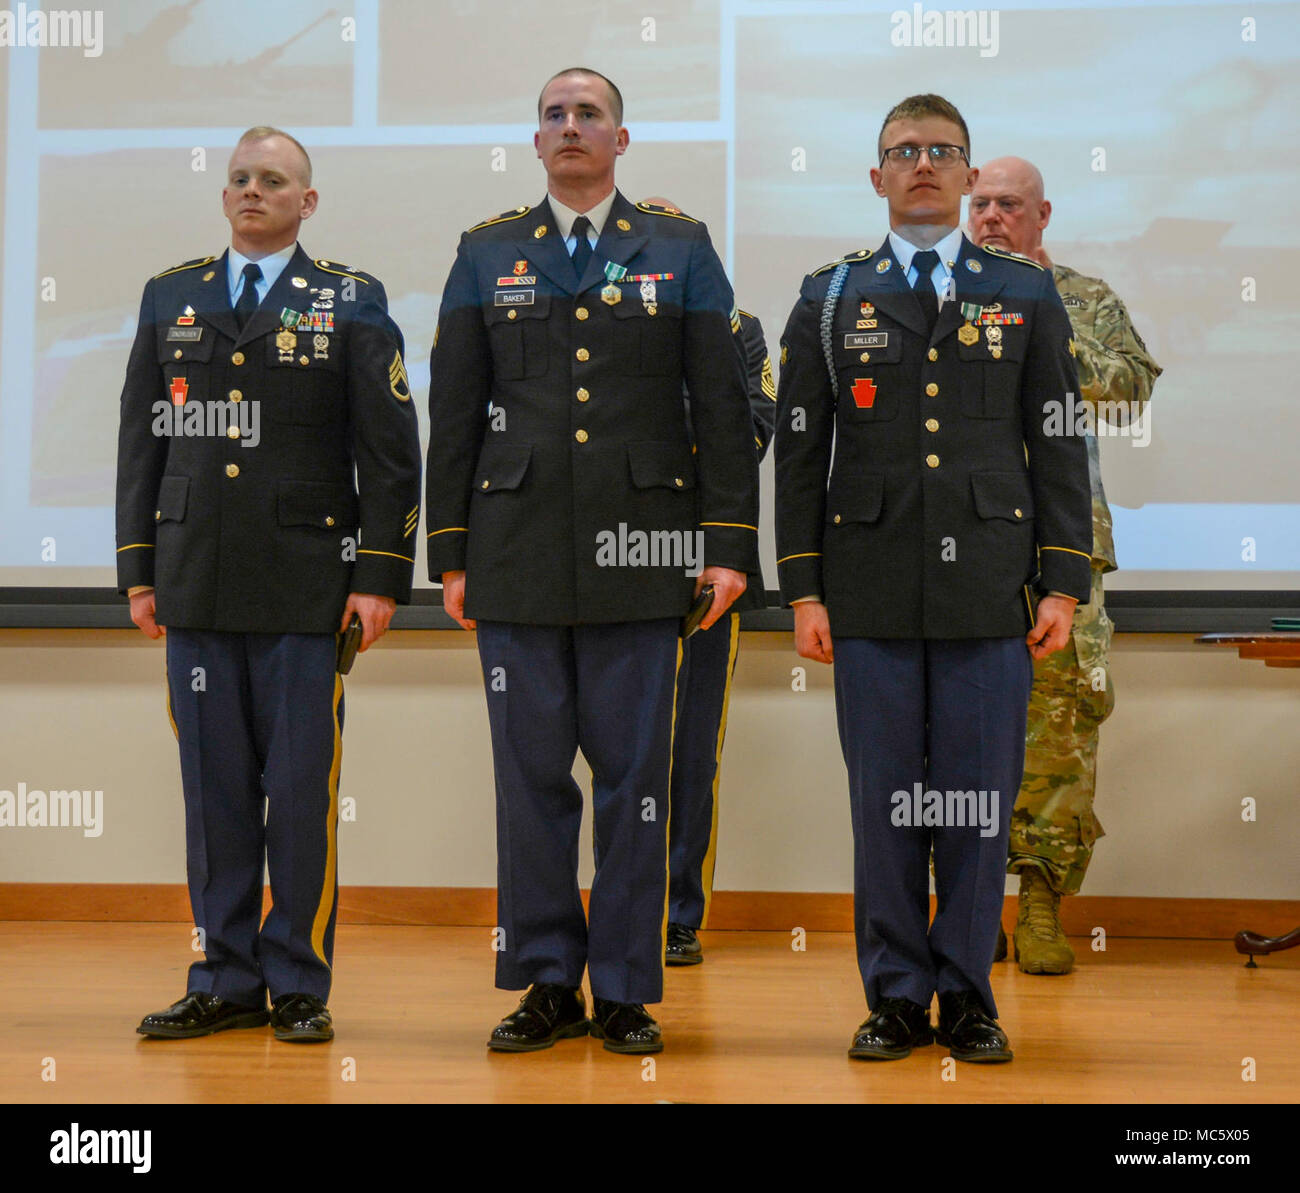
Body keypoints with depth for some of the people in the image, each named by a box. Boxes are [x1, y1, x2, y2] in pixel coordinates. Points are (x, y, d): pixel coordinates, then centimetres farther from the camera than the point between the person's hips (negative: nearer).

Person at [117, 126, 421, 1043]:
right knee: (214, 789, 6)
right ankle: (227, 982, 17)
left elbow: (391, 454, 0)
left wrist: (381, 578, -7)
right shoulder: (170, 299, 14)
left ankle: (300, 984, 11)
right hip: (197, 587, 3)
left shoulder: (353, 304, 4)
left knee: (301, 792, 0)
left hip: (307, 588, -3)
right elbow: (142, 443, 14)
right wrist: (139, 571, 8)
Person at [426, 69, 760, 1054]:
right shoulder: (487, 254, 11)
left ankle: (625, 990, 13)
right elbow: (454, 414, 10)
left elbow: (723, 407, 5)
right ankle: (547, 983, 15)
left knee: (635, 777, 2)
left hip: (639, 552, -1)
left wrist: (729, 544, -2)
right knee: (531, 775, 4)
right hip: (517, 555, 1)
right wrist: (450, 553, 5)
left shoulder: (681, 248, 8)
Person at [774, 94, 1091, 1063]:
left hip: (989, 590, 0)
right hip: (871, 595, 0)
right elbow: (800, 454, 8)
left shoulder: (1027, 294, 11)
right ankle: (897, 997, 15)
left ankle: (968, 998, 15)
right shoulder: (830, 299, 10)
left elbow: (1060, 447, 8)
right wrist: (803, 591, 1)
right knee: (883, 801, 3)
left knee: (979, 800, 2)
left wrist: (1064, 584, 0)